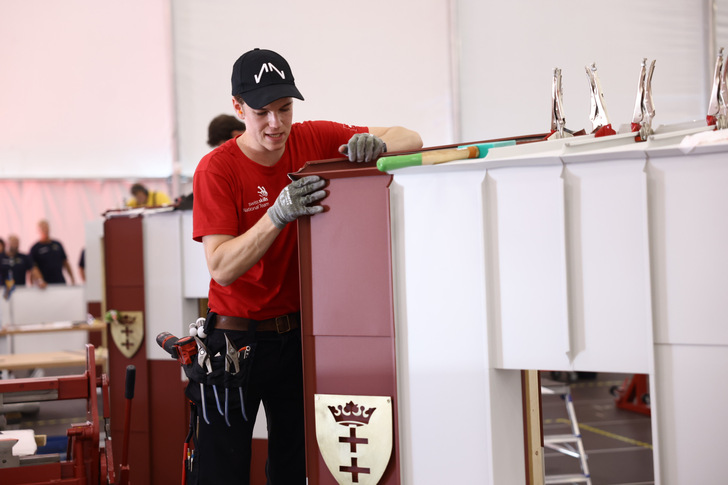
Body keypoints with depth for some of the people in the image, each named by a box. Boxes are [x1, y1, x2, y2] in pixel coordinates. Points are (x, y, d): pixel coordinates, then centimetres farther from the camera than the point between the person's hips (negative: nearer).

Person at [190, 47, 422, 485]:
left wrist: (374, 144, -24)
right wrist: (279, 214, -32)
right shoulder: (217, 169, -12)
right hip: (238, 335, -3)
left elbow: (411, 140, 0)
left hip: (300, 331, 3)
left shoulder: (314, 140, -3)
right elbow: (222, 268, -19)